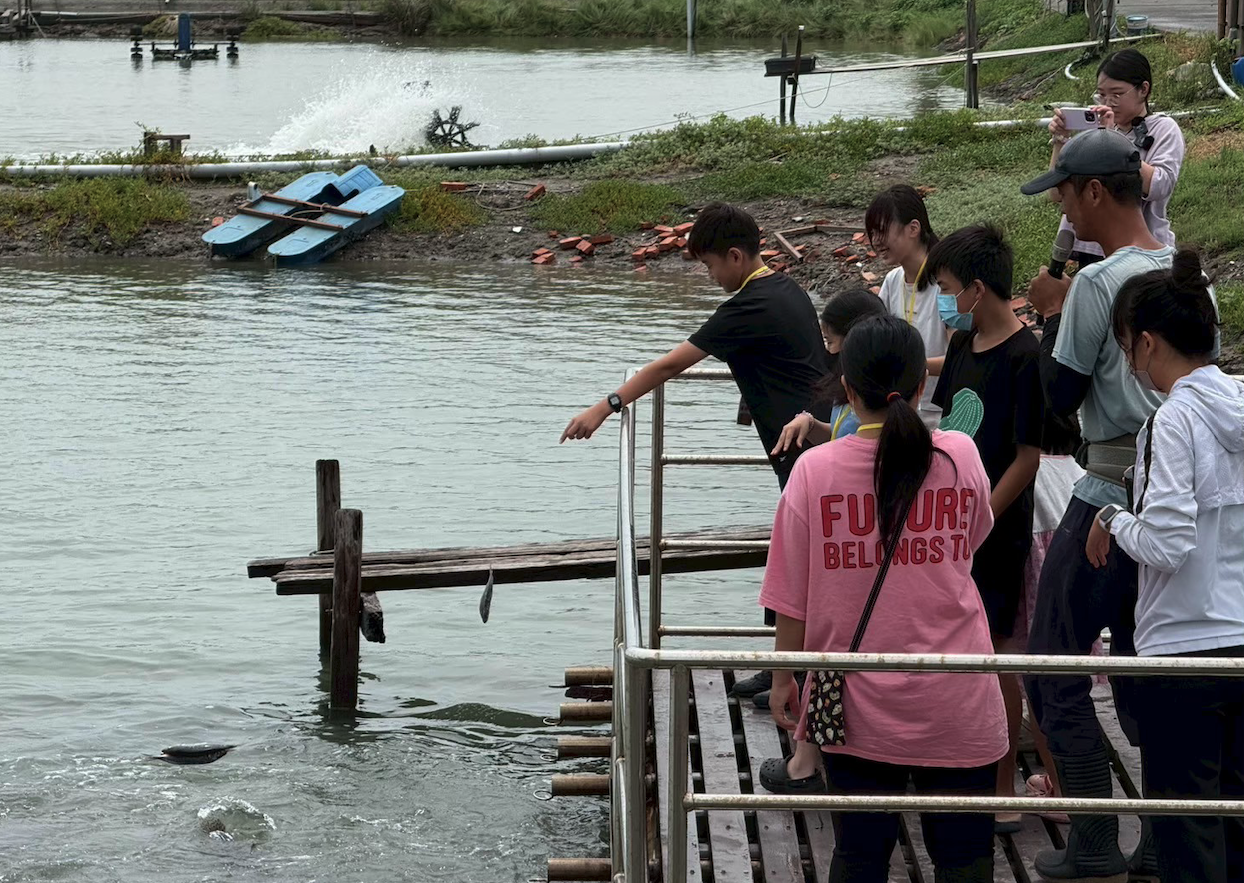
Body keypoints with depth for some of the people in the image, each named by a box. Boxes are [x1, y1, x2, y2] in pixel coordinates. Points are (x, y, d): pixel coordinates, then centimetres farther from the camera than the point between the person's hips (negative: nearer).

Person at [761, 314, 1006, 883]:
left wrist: (783, 677, 10)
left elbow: (792, 599, -4)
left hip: (858, 703, 0)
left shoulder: (815, 470, -10)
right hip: (955, 707, 0)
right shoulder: (960, 456, -7)